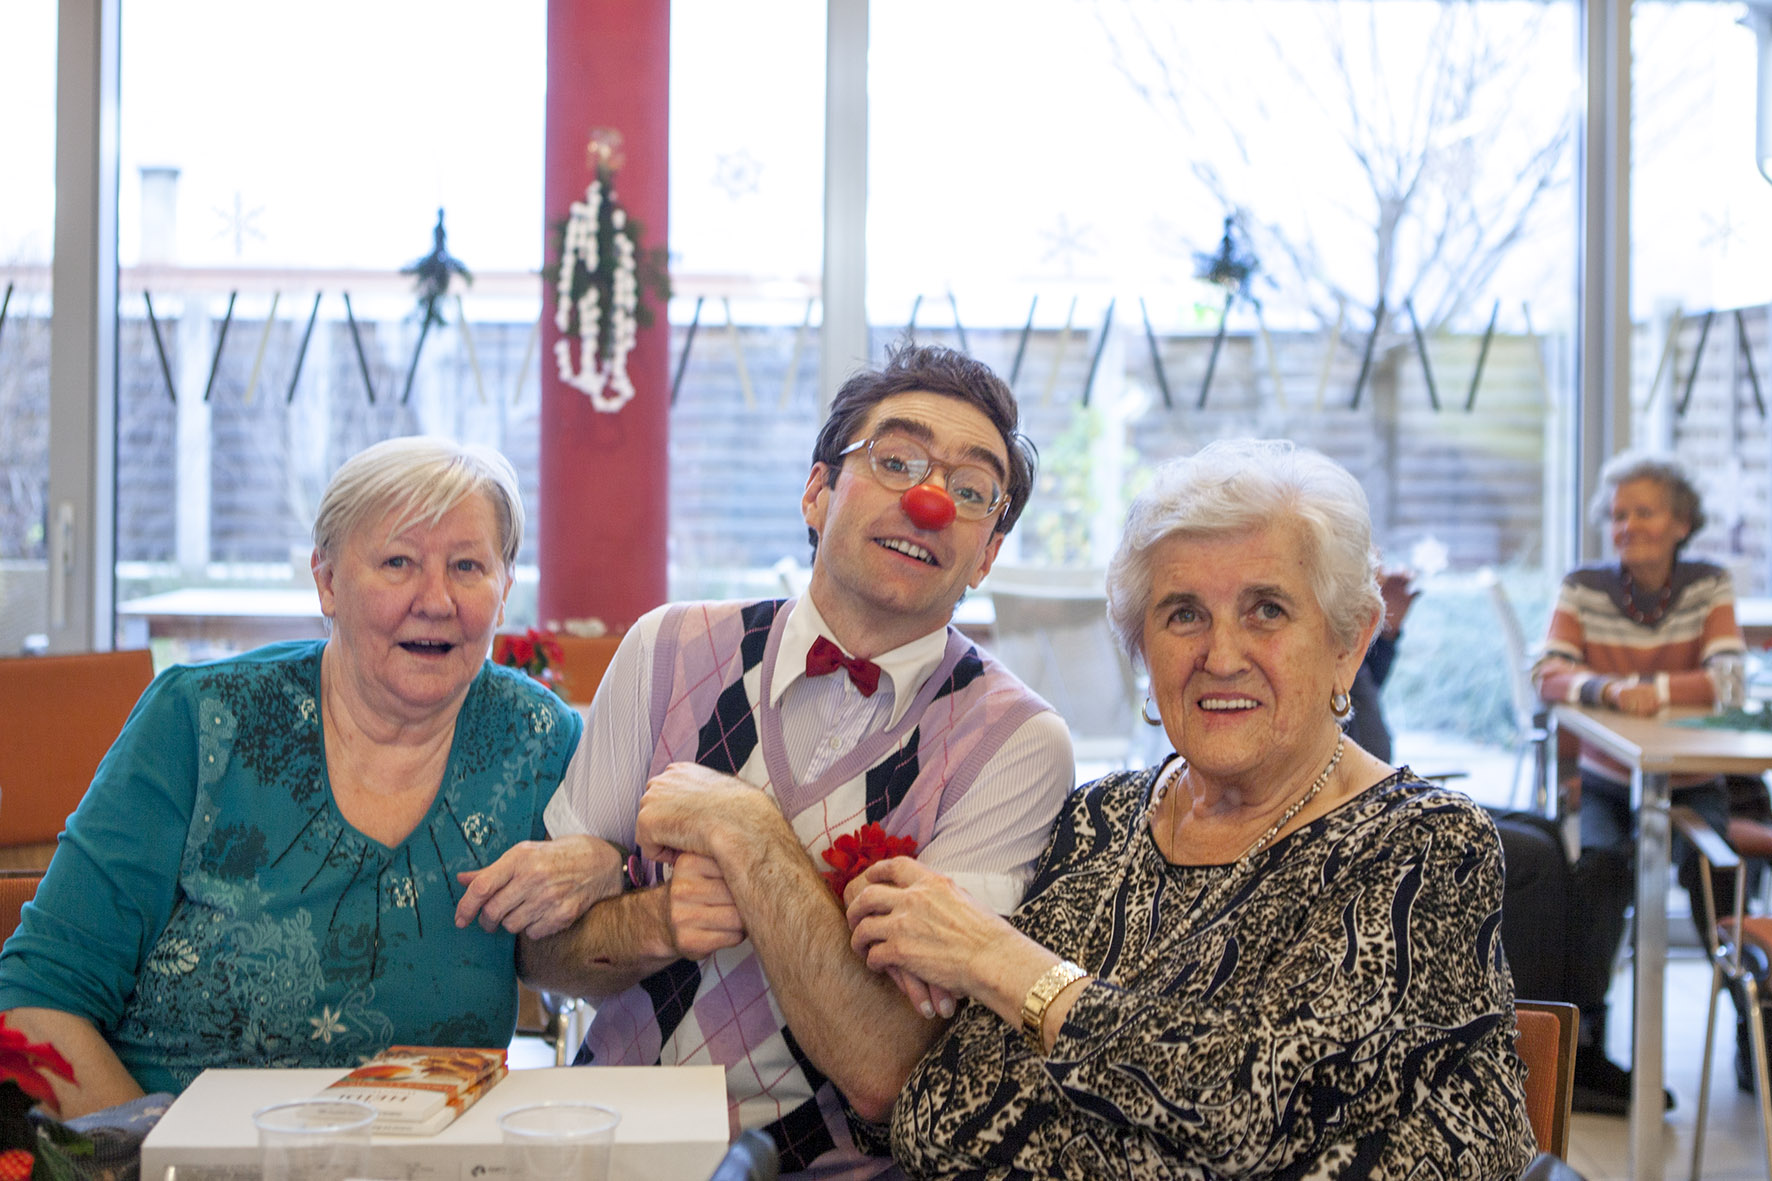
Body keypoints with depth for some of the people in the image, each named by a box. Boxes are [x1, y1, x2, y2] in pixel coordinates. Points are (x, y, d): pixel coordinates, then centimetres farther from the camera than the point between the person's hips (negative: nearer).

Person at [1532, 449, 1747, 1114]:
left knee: (1707, 867, -29)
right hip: (1605, 783, 0)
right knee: (1598, 863, -29)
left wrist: (1654, 690, -30)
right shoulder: (1583, 588, 0)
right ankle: (1580, 1044, -23)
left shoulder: (1710, 587, 0)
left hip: (1690, 788, 0)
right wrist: (1608, 690, -33)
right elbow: (1547, 675, -13)